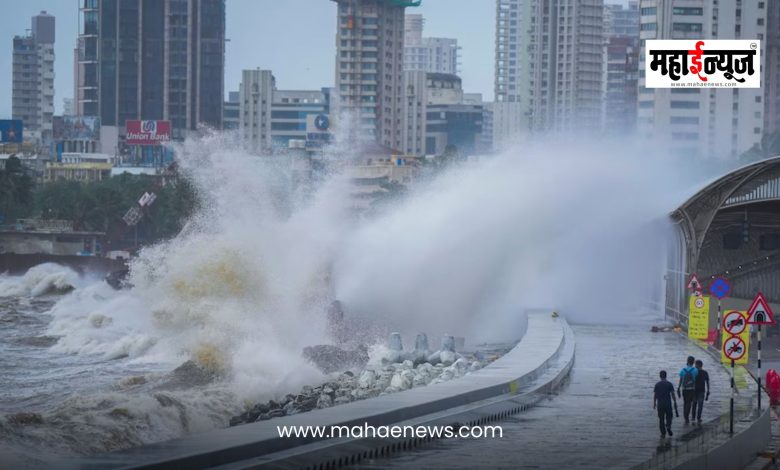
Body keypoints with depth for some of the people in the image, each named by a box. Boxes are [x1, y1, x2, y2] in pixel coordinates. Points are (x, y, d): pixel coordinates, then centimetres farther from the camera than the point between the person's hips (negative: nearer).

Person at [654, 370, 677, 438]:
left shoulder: (657, 384, 0)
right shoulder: (669, 384, -3)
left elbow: (654, 395, 1)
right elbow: (672, 394, -5)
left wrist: (654, 404, 11)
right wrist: (675, 403, 1)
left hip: (660, 404, 1)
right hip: (668, 403, -1)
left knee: (661, 419, 7)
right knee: (669, 416, 15)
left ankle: (663, 433, 6)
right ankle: (668, 426, -13)